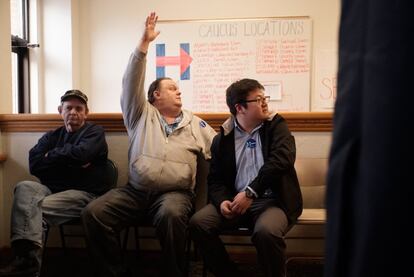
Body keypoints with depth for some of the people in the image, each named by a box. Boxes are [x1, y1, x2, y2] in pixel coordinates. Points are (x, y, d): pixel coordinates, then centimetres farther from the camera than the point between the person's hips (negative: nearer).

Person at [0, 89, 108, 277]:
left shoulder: (95, 132, 6)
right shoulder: (52, 136, 20)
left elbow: (79, 154, -17)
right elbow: (34, 165, 2)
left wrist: (51, 156, 0)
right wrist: (70, 161, -9)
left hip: (83, 194, -4)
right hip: (52, 190, 5)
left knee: (34, 208, -26)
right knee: (25, 187, -27)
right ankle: (27, 255, -41)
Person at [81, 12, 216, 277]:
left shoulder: (194, 123, 19)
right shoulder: (142, 116, 15)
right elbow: (132, 84, 2)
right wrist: (144, 43, -3)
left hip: (175, 193, -1)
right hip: (136, 190, 1)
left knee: (171, 215, -36)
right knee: (94, 212, -19)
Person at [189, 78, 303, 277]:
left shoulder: (276, 125, 4)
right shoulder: (222, 139, 10)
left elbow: (281, 160, -14)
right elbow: (215, 180, 9)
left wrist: (250, 193, -22)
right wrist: (223, 201, -14)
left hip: (272, 200, -3)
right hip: (236, 201, 3)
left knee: (266, 231, -33)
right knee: (198, 222, -18)